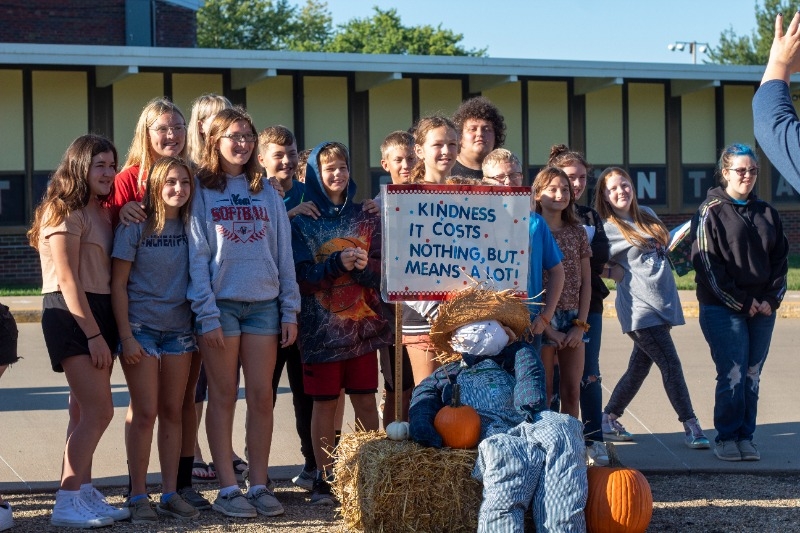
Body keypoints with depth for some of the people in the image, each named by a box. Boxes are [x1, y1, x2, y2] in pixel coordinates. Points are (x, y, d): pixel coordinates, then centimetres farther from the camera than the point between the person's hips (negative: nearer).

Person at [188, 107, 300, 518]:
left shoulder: (266, 192, 12)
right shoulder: (202, 190, 1)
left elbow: (284, 254, 10)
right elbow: (197, 256, -5)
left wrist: (290, 310, 3)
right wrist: (207, 315, -12)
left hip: (264, 303, 3)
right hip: (221, 302, -3)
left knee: (261, 397, 2)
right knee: (223, 396, 1)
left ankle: (259, 485, 9)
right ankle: (227, 488, 4)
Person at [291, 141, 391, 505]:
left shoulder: (366, 218, 9)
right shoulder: (303, 222, 1)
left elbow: (383, 267, 5)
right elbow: (299, 274, -8)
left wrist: (364, 265, -16)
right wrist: (336, 263, -20)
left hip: (363, 324, 2)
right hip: (322, 325, -2)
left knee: (365, 400, 3)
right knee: (324, 402, 1)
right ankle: (324, 479, 9)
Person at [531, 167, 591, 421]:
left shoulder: (577, 232, 10)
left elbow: (586, 281, 9)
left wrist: (581, 324, -2)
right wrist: (547, 327, -11)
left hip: (574, 319, 4)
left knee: (572, 392, 5)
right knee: (543, 392, -2)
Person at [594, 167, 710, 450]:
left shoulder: (647, 215, 13)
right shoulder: (608, 228, -6)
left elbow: (664, 243, 27)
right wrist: (613, 272, -9)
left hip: (663, 303, 7)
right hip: (640, 307, -7)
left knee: (639, 367, 11)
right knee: (671, 365, -9)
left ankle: (608, 420, 23)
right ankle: (691, 426, -4)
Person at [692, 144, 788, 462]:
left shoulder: (767, 214, 13)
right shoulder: (711, 212, -2)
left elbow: (780, 260, 13)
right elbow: (706, 263, -9)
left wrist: (772, 299, -2)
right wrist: (740, 302, -11)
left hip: (762, 308, 5)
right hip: (723, 309, -5)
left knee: (752, 376, 5)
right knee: (732, 375, -9)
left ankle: (745, 436, 12)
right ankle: (726, 438, 1)